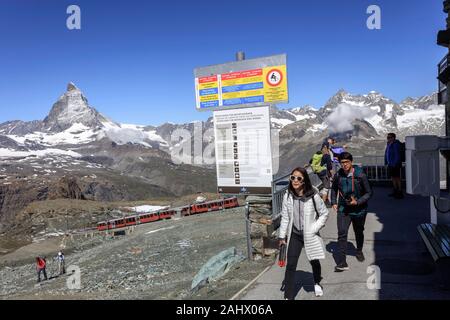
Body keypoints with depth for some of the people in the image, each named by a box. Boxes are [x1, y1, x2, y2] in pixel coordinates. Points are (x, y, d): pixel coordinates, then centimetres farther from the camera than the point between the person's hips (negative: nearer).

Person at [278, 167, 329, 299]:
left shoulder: (313, 196, -18)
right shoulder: (288, 196, -10)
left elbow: (324, 213, -6)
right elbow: (285, 217, -2)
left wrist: (314, 229, -14)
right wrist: (282, 236, -1)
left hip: (310, 235, -1)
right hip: (294, 235, 1)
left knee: (314, 262, 20)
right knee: (290, 265, -2)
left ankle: (317, 283, 51)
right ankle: (288, 296, 9)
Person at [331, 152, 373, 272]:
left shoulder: (360, 175, -17)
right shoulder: (338, 175, -7)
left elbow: (369, 192, -8)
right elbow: (334, 189, 13)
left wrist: (358, 202, -20)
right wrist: (334, 202, 3)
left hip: (359, 209, -1)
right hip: (343, 209, 1)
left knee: (359, 232, 21)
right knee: (342, 234, -12)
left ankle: (359, 251, 50)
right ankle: (342, 263, -9)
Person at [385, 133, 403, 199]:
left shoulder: (396, 144, -16)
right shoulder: (388, 144, 11)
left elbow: (397, 155, -19)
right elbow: (386, 153, 18)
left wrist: (395, 164, -22)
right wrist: (386, 162, 16)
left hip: (395, 164, -9)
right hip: (390, 164, 9)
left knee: (397, 178, -4)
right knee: (393, 177, 14)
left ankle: (400, 193, 1)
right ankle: (395, 191, 23)